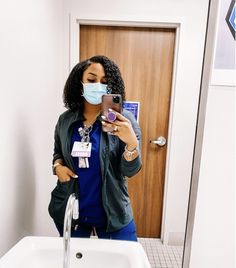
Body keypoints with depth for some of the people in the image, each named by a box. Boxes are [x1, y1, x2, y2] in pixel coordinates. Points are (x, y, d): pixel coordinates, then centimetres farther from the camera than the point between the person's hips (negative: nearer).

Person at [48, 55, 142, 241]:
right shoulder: (66, 120, -3)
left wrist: (132, 143, -34)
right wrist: (58, 166, -8)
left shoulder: (124, 119, -13)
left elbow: (130, 171, -15)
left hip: (112, 212, -2)